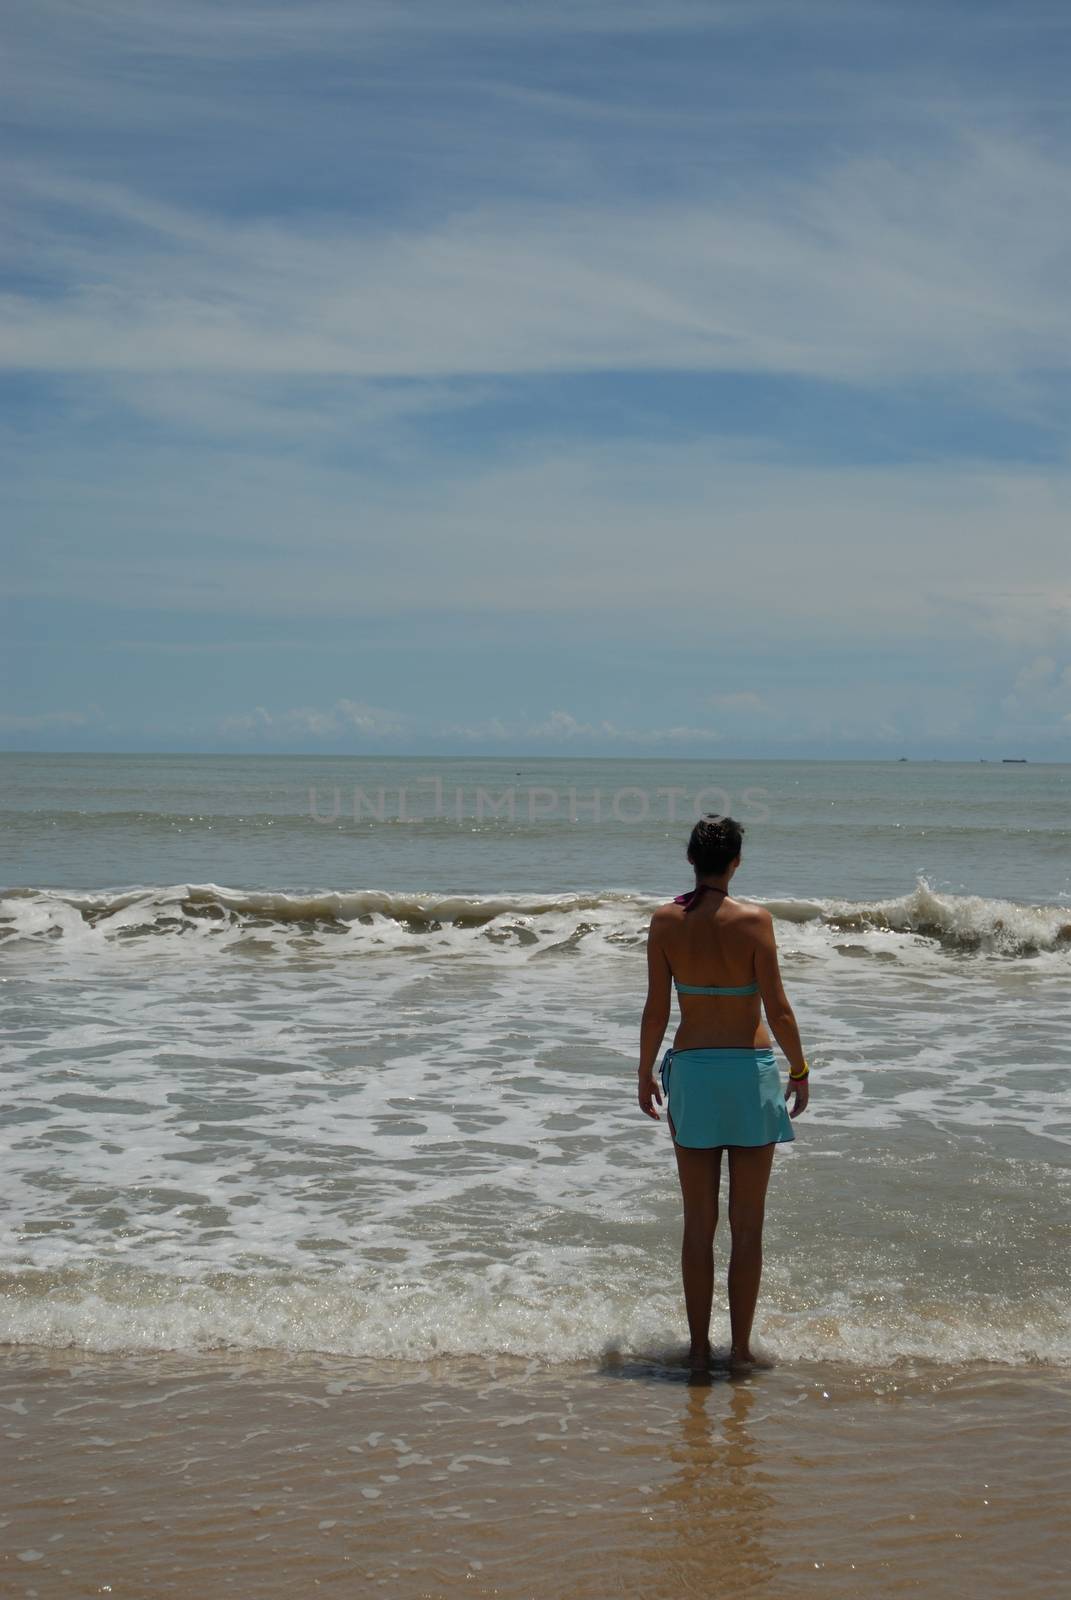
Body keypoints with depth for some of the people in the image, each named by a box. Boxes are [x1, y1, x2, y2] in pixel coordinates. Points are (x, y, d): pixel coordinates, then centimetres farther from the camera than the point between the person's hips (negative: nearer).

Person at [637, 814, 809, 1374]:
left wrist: (645, 1072, 12)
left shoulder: (665, 921, -4)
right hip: (750, 1072, -2)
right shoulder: (753, 920, -10)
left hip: (690, 1072, 2)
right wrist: (800, 1068, 4)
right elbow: (777, 1008, -9)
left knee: (698, 1222, 10)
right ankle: (741, 1348, 11)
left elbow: (656, 1009, -1)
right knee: (747, 1223, 7)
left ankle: (699, 1346, 14)